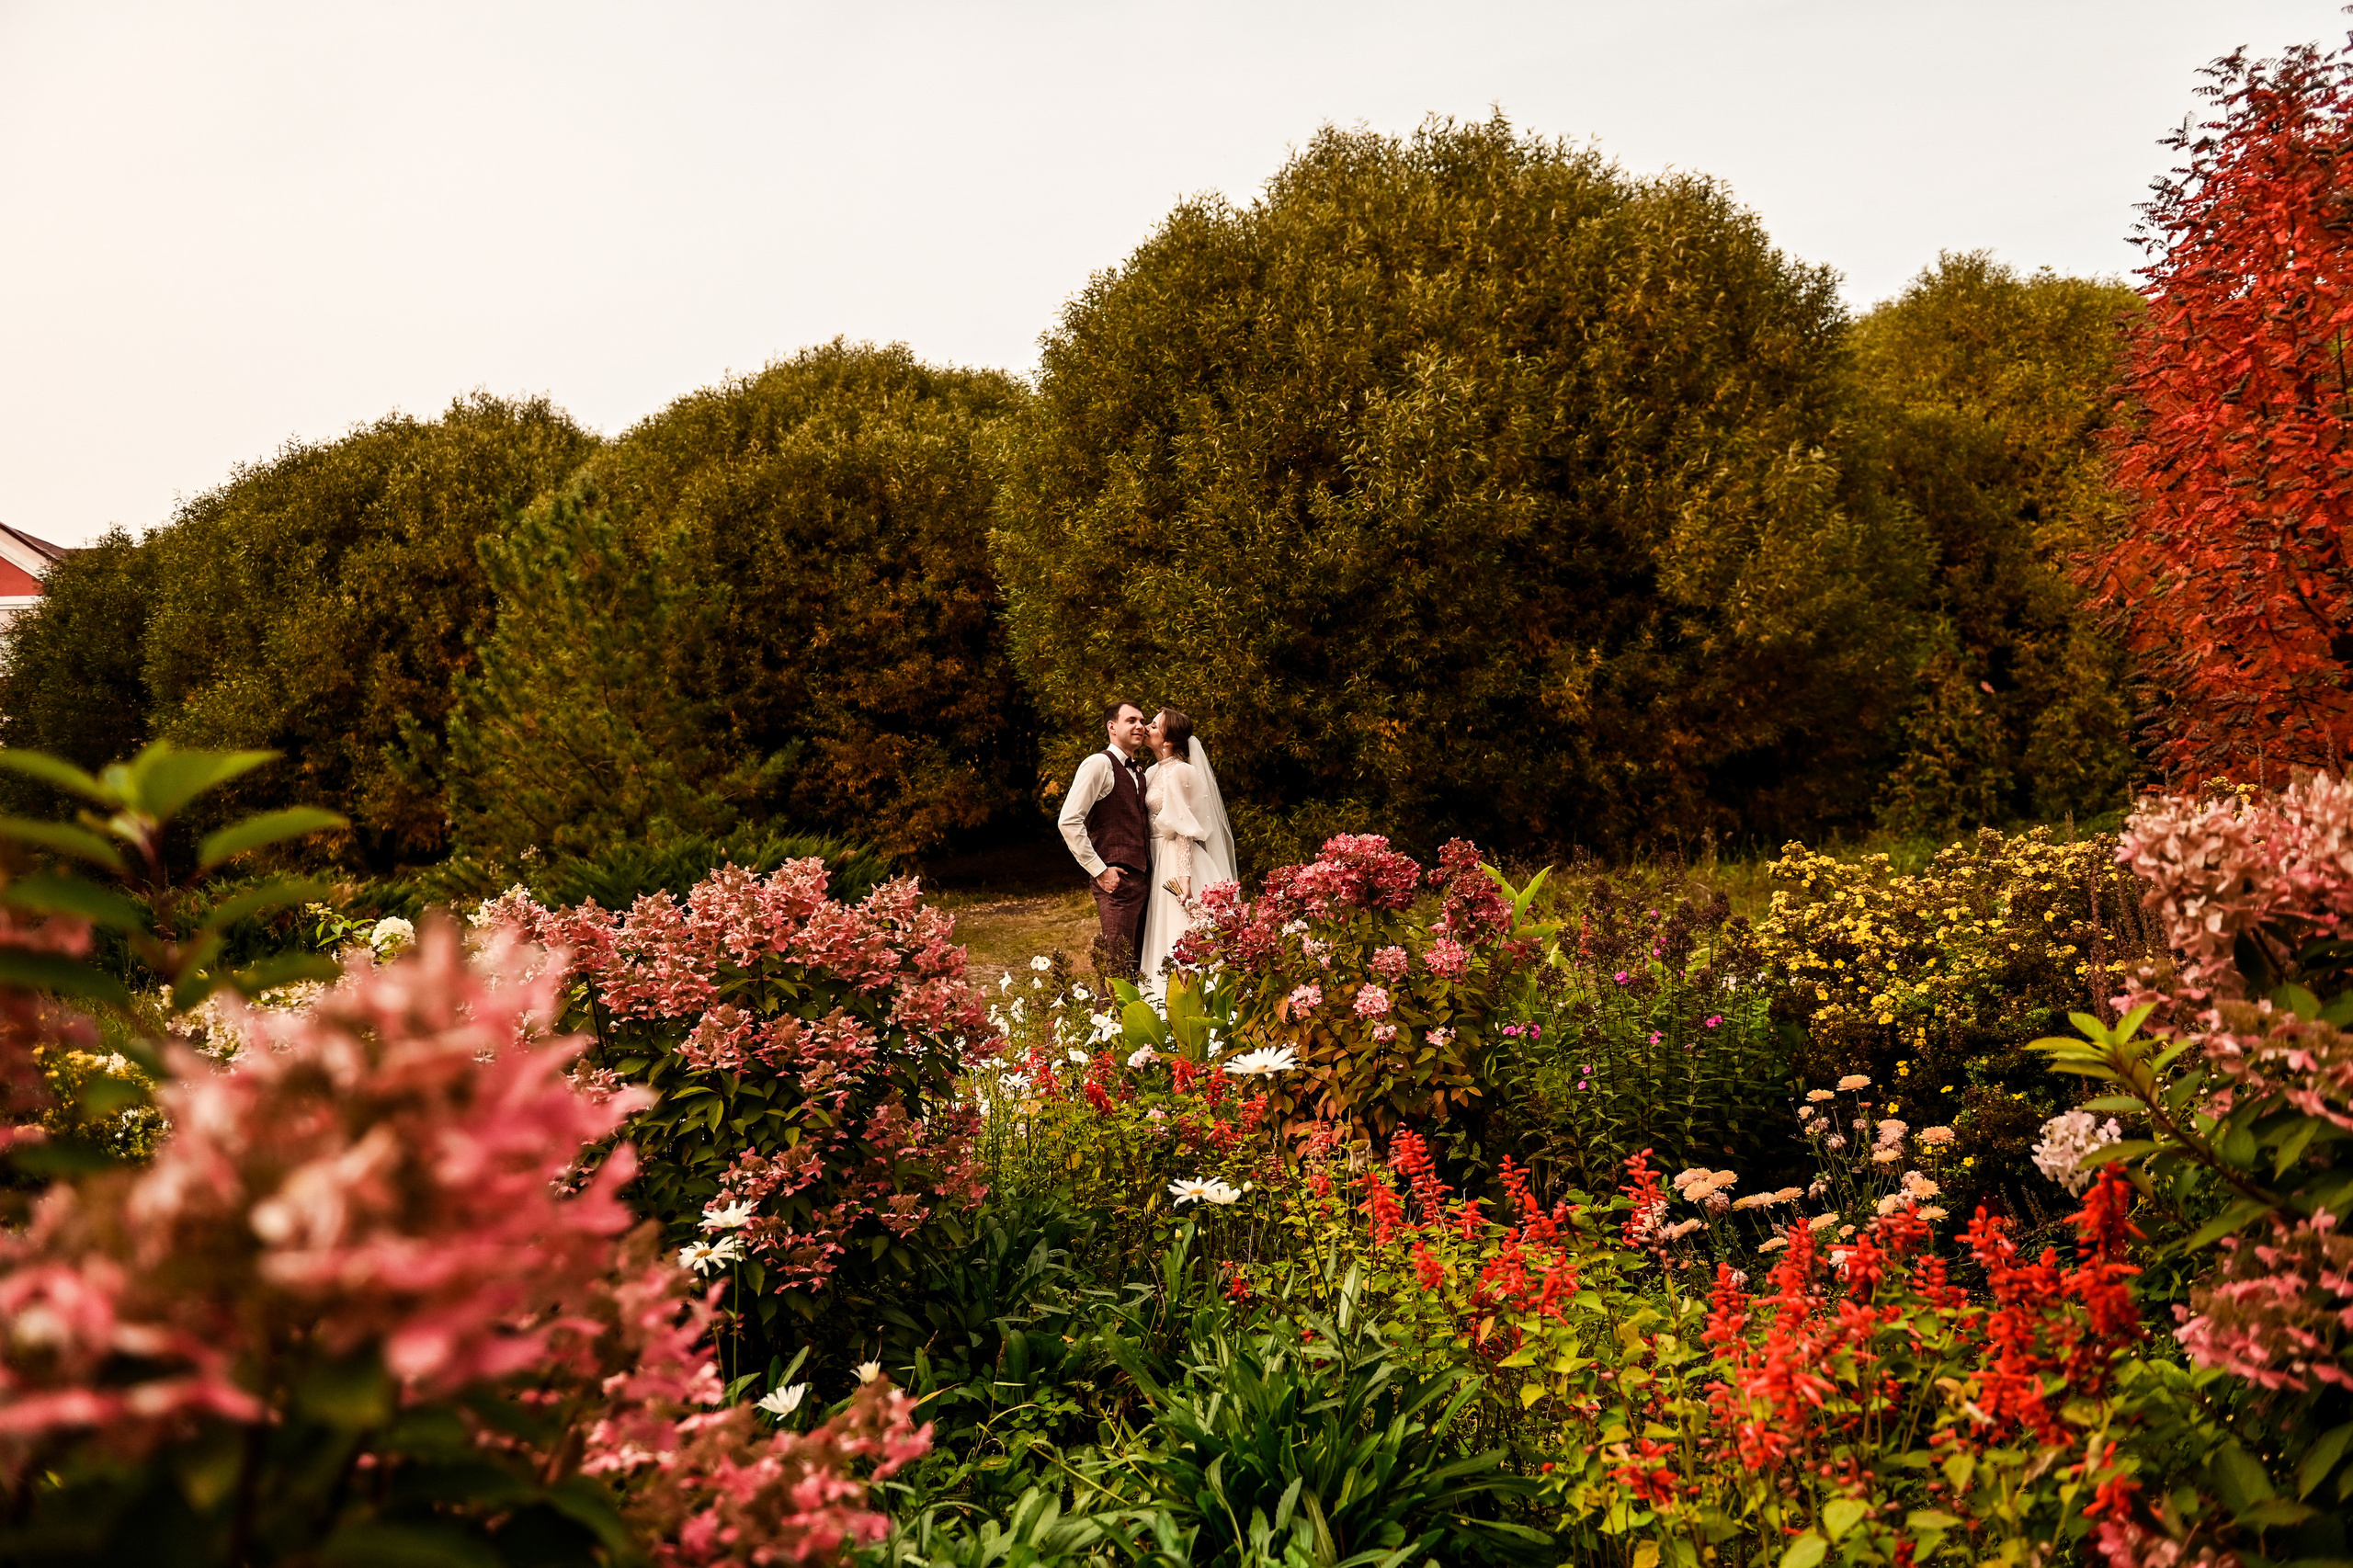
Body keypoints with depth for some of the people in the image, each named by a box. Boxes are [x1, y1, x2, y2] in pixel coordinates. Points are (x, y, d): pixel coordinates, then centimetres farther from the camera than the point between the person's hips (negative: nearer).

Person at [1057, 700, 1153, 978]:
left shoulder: (1138, 771, 19)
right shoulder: (1099, 764, -7)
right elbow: (1068, 821, -14)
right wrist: (1099, 870, -15)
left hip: (1142, 878, 8)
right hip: (1116, 879, -8)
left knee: (1137, 964, 9)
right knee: (1117, 966, -10)